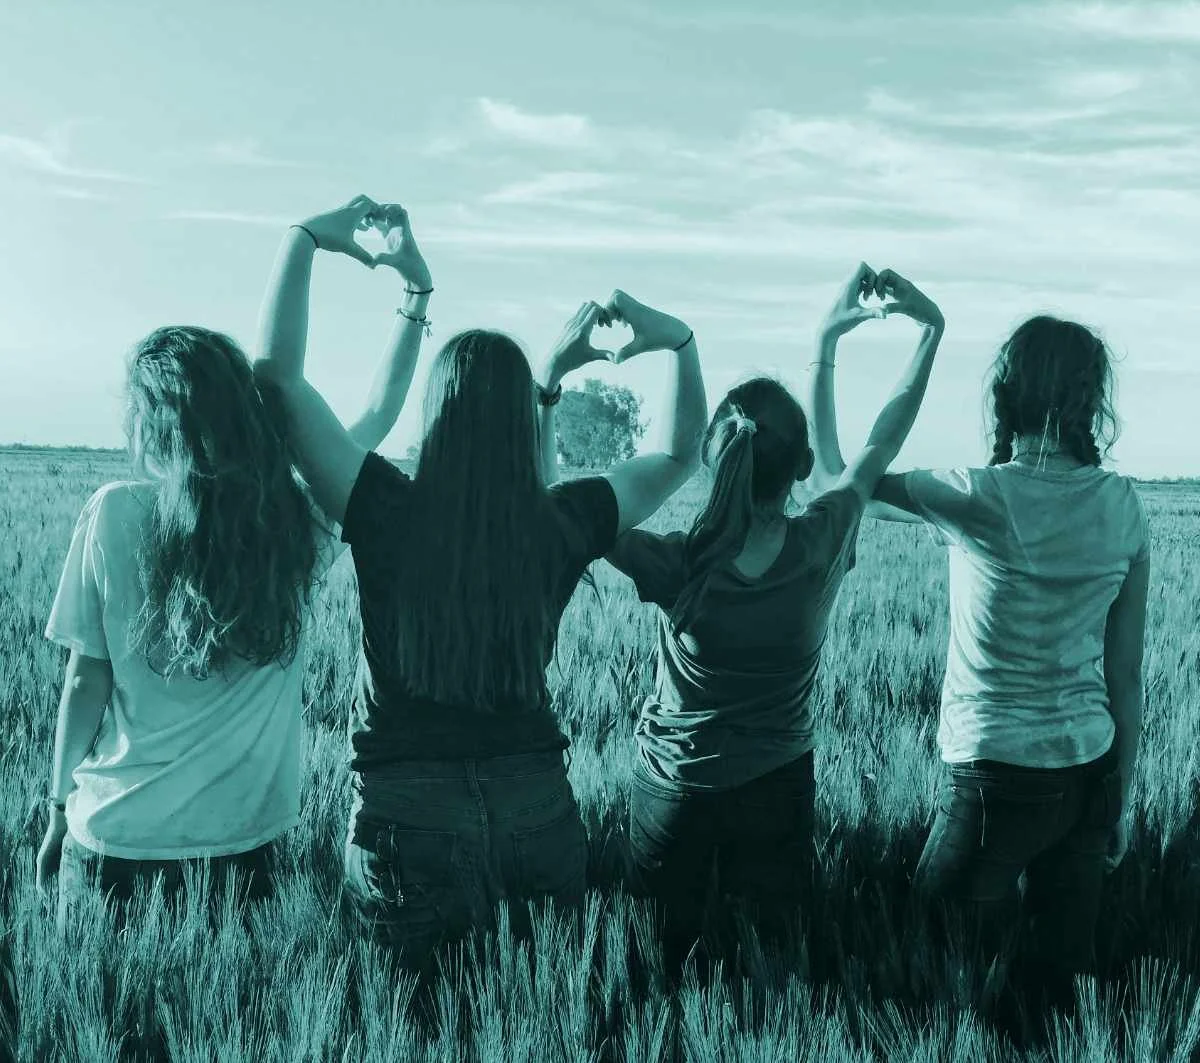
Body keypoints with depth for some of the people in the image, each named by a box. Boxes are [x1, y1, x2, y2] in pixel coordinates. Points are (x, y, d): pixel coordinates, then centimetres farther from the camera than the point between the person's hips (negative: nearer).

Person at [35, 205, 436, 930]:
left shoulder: (114, 515, -12)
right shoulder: (301, 521, -8)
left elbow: (86, 682, -6)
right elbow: (380, 416, 8)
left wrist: (60, 806, 8)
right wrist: (417, 288, 15)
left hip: (114, 843, -1)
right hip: (240, 846, 2)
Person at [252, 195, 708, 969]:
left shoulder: (389, 513, -11)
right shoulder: (562, 525, -4)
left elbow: (279, 372, -7)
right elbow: (681, 454, 12)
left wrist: (306, 240, -2)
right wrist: (680, 342, 7)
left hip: (409, 815, -2)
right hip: (538, 808, 3)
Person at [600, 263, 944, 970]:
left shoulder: (681, 568, -26)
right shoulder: (823, 547, -20)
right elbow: (883, 443, -3)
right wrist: (932, 329, 6)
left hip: (675, 794, -2)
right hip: (779, 794, 2)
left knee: (668, 964, 16)